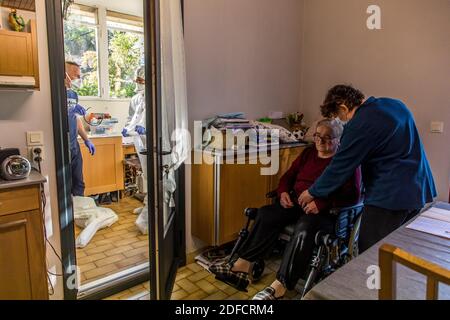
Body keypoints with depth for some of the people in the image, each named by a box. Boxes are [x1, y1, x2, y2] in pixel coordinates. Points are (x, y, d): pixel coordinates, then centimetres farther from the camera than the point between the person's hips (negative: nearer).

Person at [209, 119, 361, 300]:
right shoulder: (308, 153, 17)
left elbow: (353, 196, -11)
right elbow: (289, 176, 20)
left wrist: (322, 203, -25)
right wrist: (283, 192, -3)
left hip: (327, 211, -5)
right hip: (297, 203, 5)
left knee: (304, 227, -38)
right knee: (266, 214, -23)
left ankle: (279, 287, -38)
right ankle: (241, 266, -26)